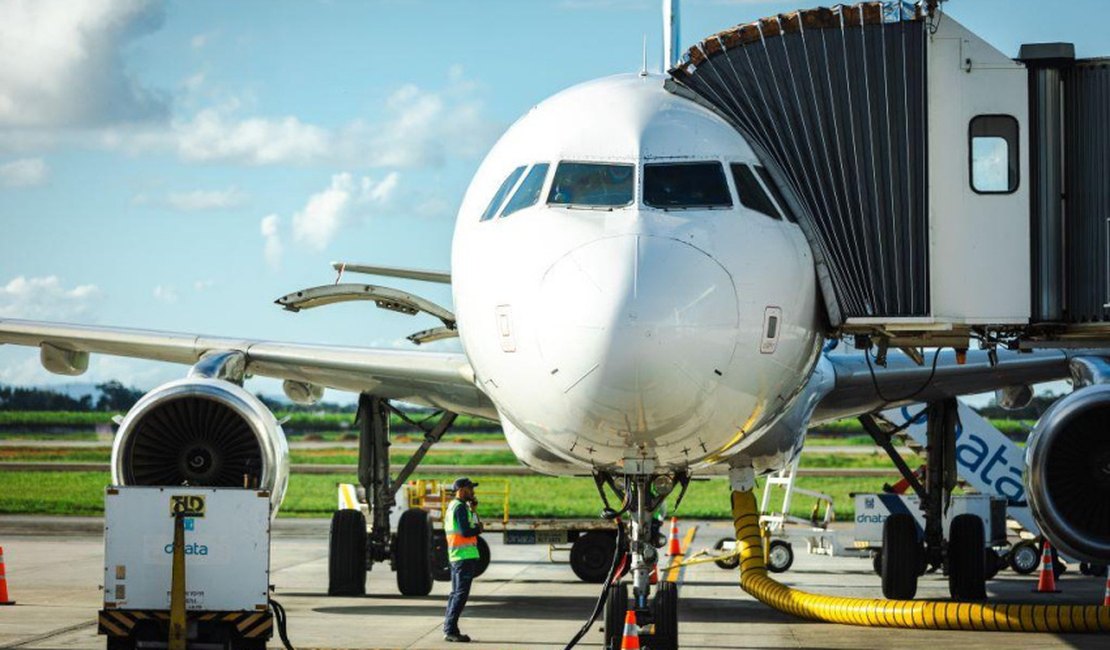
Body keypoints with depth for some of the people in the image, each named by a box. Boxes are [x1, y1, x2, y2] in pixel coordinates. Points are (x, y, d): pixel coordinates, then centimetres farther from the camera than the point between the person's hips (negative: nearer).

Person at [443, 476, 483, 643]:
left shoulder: (452, 506, 19)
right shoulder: (460, 507, -12)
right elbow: (466, 532, -21)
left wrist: (472, 510, 13)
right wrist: (478, 529, -3)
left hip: (455, 556, 10)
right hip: (465, 556, -10)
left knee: (455, 593, 13)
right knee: (461, 593, -10)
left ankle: (449, 629, 15)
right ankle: (451, 630, -12)